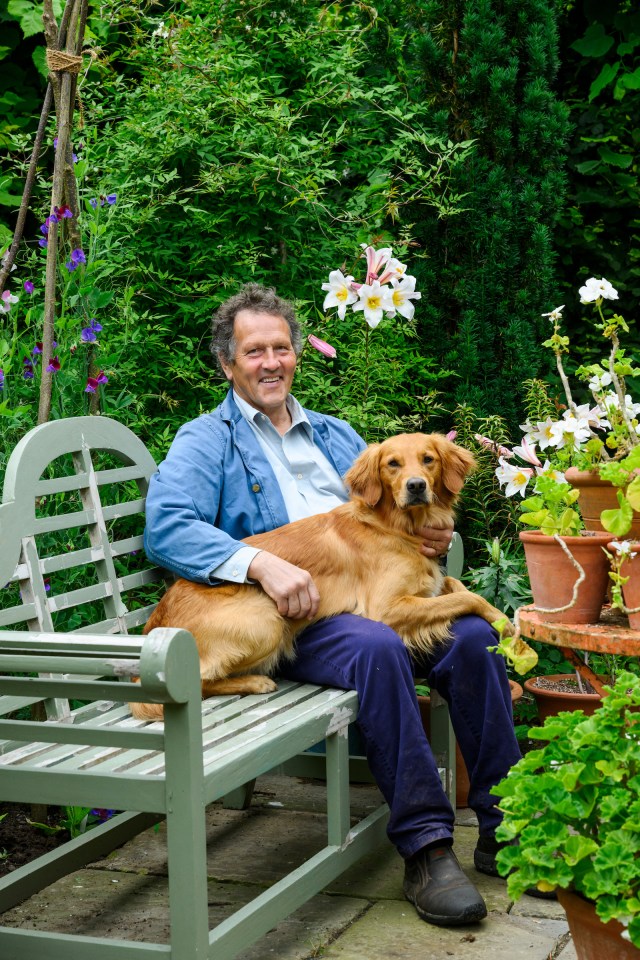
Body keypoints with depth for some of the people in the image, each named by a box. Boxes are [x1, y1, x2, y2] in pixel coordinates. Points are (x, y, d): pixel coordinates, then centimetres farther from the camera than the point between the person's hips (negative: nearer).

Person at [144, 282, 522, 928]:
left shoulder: (335, 434, 29)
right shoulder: (207, 440, 10)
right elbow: (166, 528, -9)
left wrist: (432, 538, 5)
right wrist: (263, 564, -23)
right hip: (288, 613, -5)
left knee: (471, 634, -24)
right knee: (375, 646, -36)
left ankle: (503, 831, -17)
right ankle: (424, 846, -30)